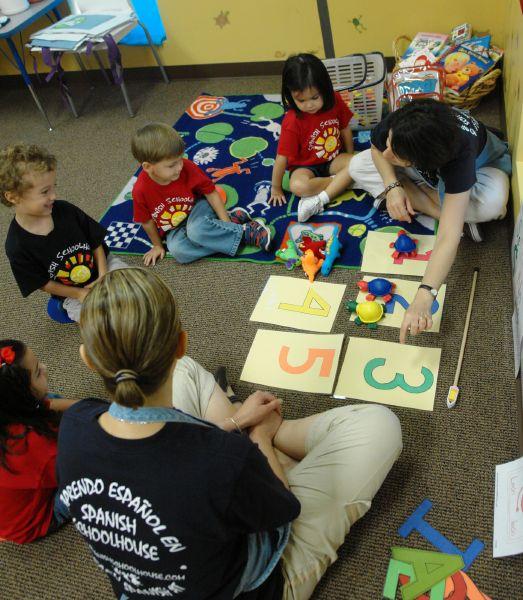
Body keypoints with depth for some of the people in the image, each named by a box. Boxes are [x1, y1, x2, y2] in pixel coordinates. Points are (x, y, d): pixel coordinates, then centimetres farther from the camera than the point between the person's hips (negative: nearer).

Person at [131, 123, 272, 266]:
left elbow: (211, 192, -11)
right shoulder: (140, 191, -24)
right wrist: (157, 245, 6)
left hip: (197, 207, -2)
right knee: (178, 250, -32)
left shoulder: (187, 167, -23)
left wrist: (226, 222, -14)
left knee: (196, 230, -38)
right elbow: (147, 221, -6)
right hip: (174, 229, 2)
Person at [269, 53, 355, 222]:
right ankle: (342, 180, -17)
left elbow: (345, 129, 3)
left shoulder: (335, 101, -13)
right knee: (298, 186, -36)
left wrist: (351, 160, 8)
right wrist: (276, 188, -13)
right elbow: (282, 157, -19)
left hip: (334, 159, 5)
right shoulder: (292, 121, -25)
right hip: (305, 166, -4)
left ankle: (319, 200, -28)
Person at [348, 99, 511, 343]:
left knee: (491, 203, -42)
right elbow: (376, 148, -8)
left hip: (480, 165, -6)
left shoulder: (458, 155, -45)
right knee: (357, 167, -17)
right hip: (428, 173, 6)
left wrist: (423, 300, -62)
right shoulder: (394, 127, -35)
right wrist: (392, 186, -28)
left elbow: (448, 239, -52)